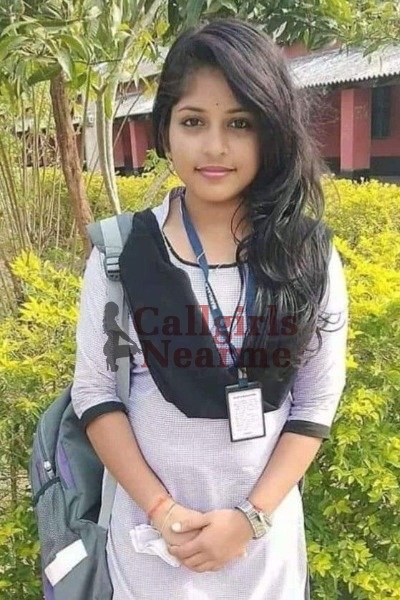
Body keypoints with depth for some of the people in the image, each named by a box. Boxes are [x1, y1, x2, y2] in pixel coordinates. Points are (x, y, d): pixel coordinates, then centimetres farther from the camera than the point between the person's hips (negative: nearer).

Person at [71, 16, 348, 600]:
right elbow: (94, 391, -5)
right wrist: (159, 507, -12)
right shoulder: (121, 253, -10)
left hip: (267, 523, 1)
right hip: (151, 525, 0)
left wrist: (252, 515, -11)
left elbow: (319, 401, -4)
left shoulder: (310, 256, -8)